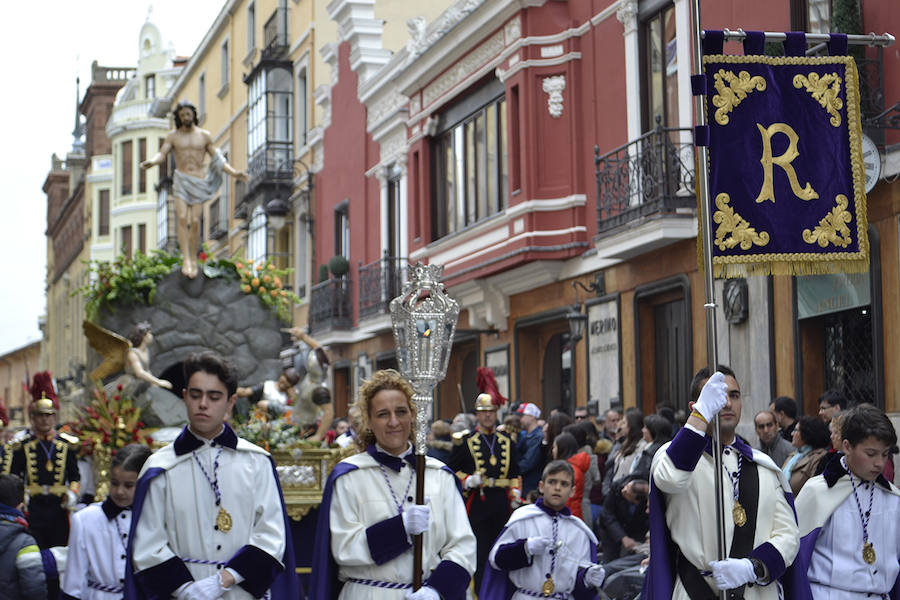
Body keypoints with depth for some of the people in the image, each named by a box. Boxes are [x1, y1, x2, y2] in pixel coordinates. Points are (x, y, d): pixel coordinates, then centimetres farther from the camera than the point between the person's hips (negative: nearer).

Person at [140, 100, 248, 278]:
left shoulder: (204, 135, 8)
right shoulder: (173, 136, 6)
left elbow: (216, 158, 10)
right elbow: (161, 154, -6)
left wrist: (233, 172, -3)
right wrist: (151, 162, -29)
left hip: (199, 182, 0)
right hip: (181, 181, 0)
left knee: (195, 221, -7)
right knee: (182, 218, -18)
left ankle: (194, 259, 7)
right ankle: (186, 259, -19)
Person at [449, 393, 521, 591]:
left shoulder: (507, 441, 15)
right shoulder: (465, 441, 3)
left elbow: (515, 472, 20)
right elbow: (453, 470, 4)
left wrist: (515, 493, 6)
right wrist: (468, 481, -13)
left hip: (502, 502, 4)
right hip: (477, 502, -4)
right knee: (480, 551, -5)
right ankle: (481, 591, 2)